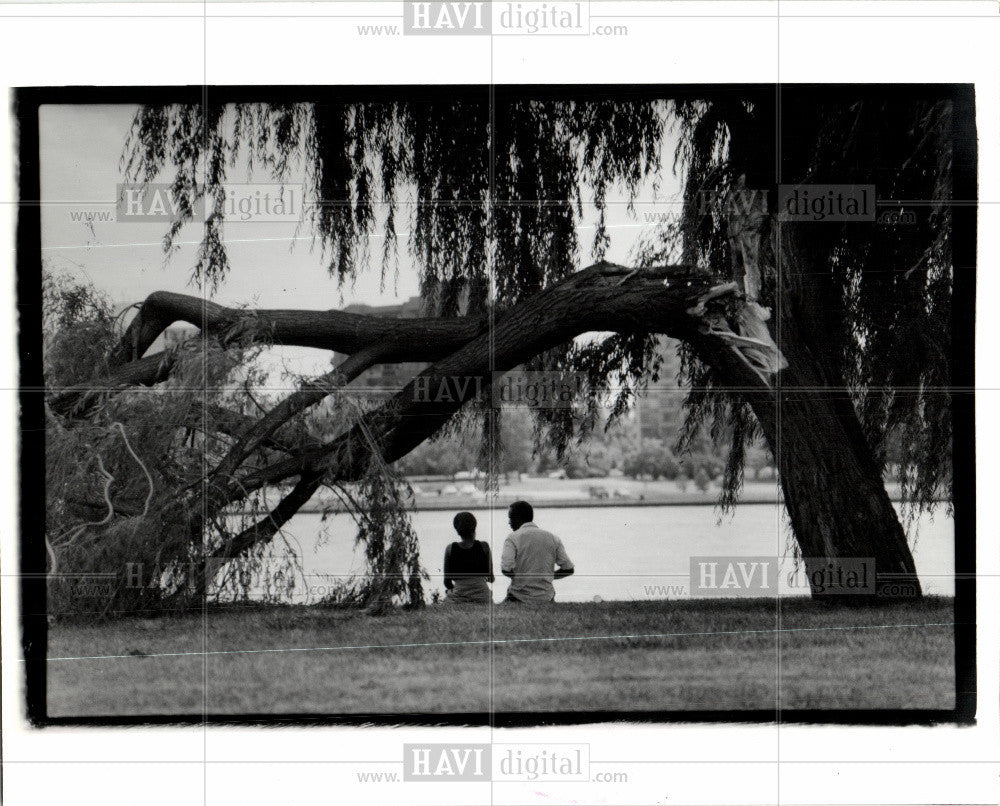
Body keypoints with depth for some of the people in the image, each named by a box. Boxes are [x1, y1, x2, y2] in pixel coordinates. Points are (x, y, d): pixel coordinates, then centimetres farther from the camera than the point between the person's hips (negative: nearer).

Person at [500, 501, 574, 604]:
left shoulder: (513, 538, -6)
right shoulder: (553, 538, 7)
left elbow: (506, 569, -17)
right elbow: (569, 569, 6)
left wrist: (517, 576, 5)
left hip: (521, 597, -4)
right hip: (546, 598, 4)